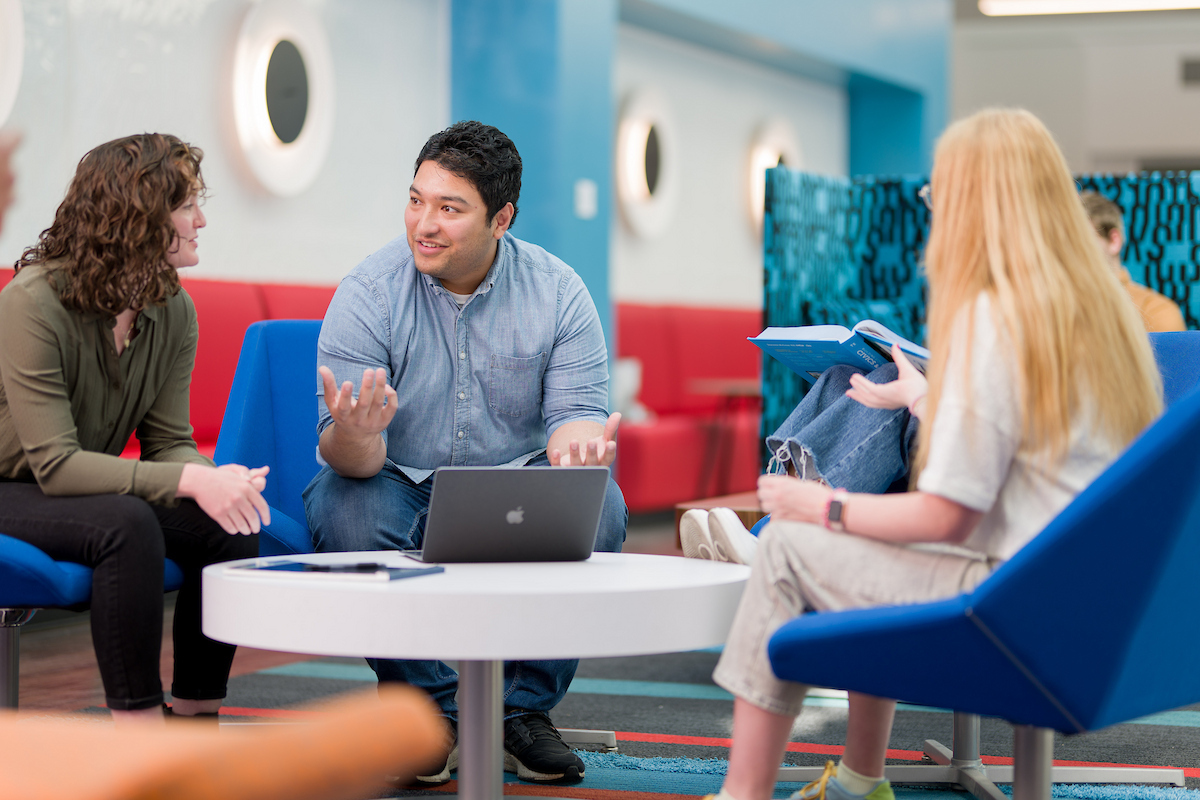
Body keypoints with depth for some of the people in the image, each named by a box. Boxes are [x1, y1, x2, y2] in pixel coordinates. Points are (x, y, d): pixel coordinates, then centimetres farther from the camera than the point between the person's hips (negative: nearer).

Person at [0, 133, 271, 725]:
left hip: (91, 490, 7)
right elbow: (54, 464, -29)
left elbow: (168, 442, -2)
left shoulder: (173, 310, -3)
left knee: (231, 524, -17)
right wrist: (190, 481, -38)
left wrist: (216, 480, -27)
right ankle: (138, 730, -26)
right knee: (127, 524, -34)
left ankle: (196, 717, -6)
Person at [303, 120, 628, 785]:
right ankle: (431, 708, -15)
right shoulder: (368, 294, -13)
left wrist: (578, 444, -35)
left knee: (599, 506, -27)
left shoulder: (557, 292, -6)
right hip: (397, 484, -1)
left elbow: (576, 408, -8)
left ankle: (522, 710, -10)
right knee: (345, 510, -34)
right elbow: (349, 456, -18)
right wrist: (352, 437, -45)